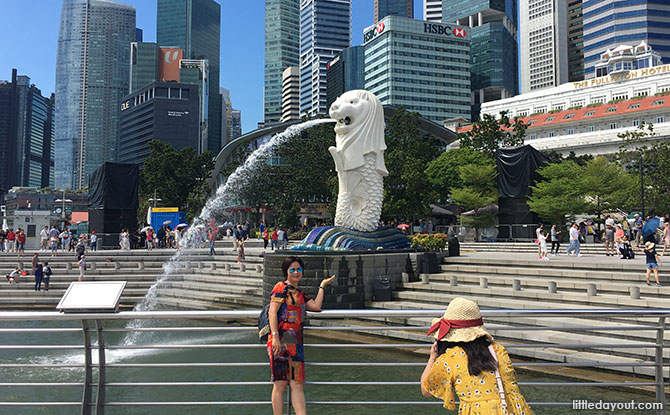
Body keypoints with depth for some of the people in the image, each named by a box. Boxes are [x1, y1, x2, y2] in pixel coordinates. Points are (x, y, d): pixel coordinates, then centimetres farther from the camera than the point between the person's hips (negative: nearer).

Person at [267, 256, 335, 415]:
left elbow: (316, 306, 10)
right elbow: (272, 312, -8)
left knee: (297, 384, 0)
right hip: (281, 341, -7)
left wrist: (322, 286, 21)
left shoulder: (300, 294, 23)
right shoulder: (281, 287, 1)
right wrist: (275, 336, -18)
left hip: (296, 342, 7)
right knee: (280, 384, -4)